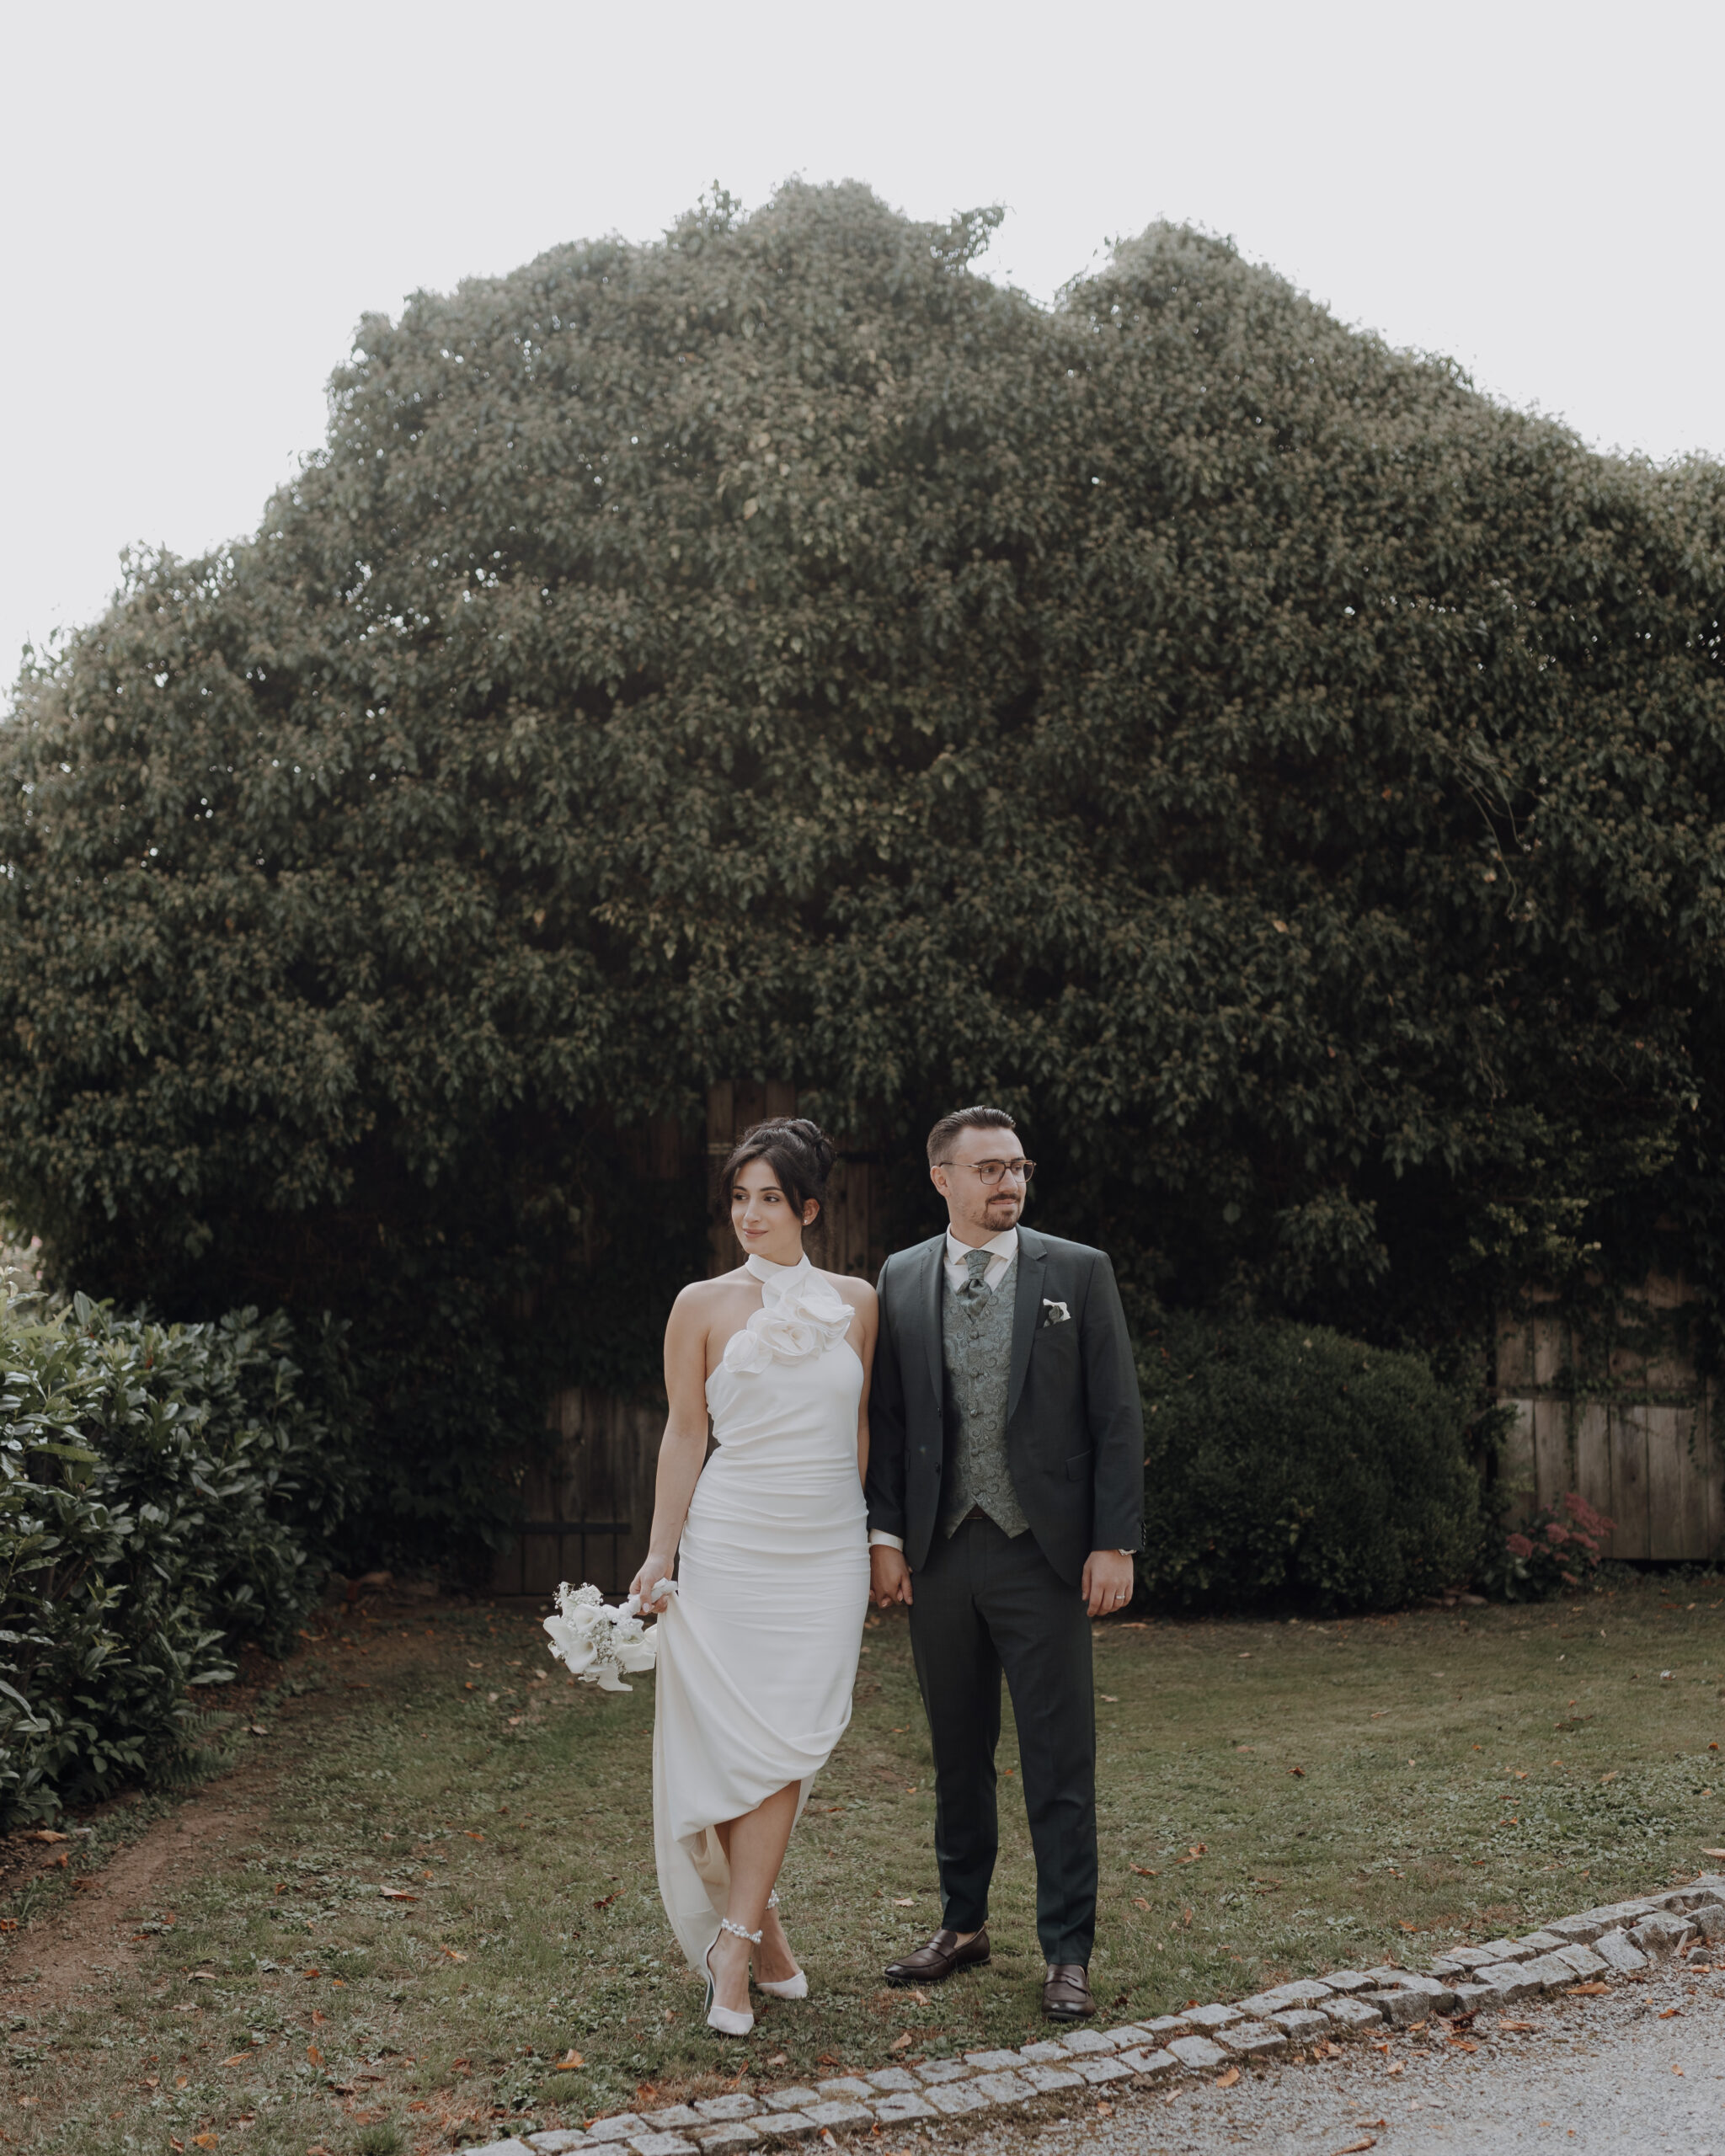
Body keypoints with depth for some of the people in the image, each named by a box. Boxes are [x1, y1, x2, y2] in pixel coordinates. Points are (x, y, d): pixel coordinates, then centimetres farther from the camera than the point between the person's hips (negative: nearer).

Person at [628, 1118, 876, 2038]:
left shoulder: (856, 1301, 7)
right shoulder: (704, 1305, 0)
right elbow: (685, 1434, 1)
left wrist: (867, 1541, 15)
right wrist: (660, 1554, -3)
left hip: (828, 1547, 2)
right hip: (729, 1541, -1)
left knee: (790, 1742, -5)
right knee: (734, 1739, 1)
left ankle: (735, 1949, 0)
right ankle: (759, 1926, 19)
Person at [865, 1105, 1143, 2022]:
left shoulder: (1078, 1273, 0)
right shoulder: (900, 1279, 7)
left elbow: (1117, 1417, -1)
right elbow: (883, 1417, 9)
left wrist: (1115, 1542, -7)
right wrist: (884, 1532, 1)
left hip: (1043, 1551, -2)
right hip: (939, 1553, 3)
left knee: (1059, 1763, 1)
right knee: (958, 1753, 14)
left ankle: (1067, 1953, 11)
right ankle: (963, 1924, 29)